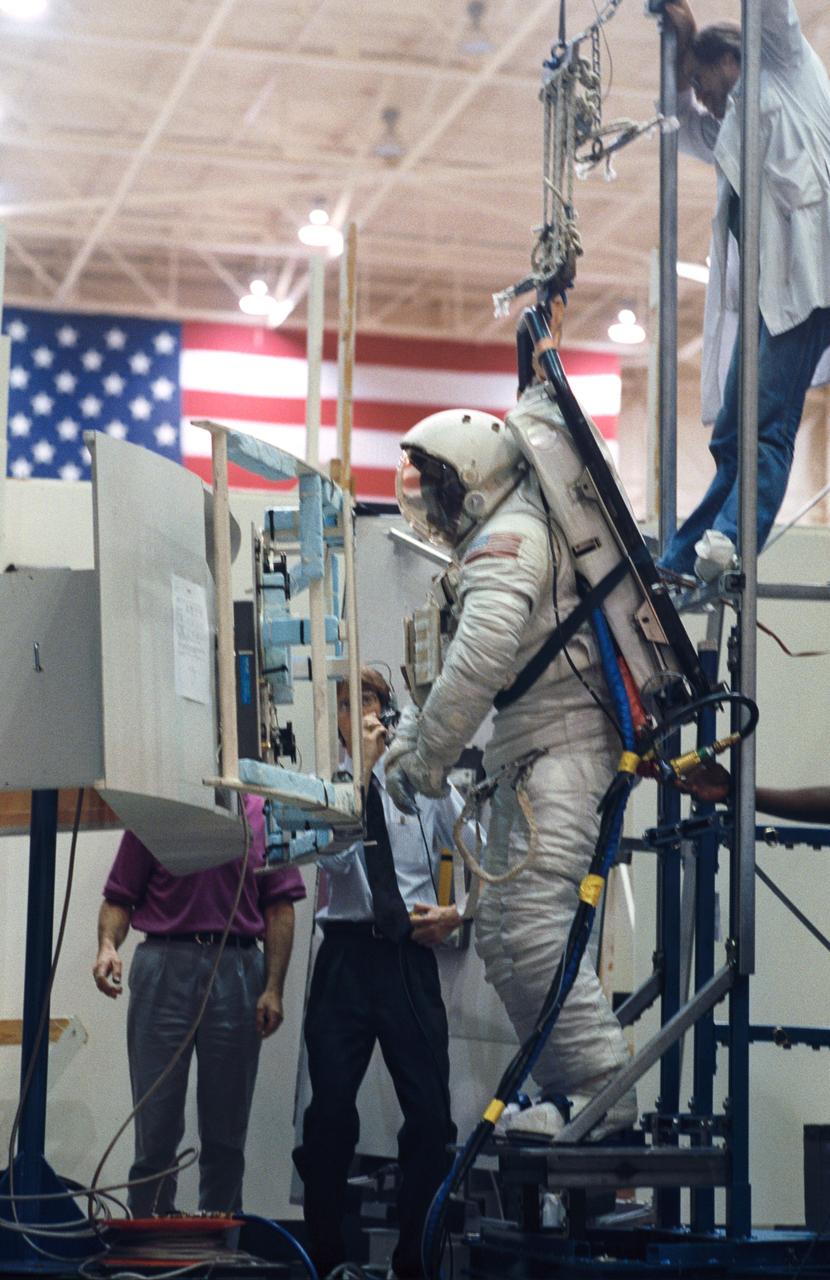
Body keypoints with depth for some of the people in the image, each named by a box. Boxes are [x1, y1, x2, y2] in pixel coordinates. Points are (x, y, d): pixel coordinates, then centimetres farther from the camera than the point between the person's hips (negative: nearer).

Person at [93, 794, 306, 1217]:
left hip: (237, 970, 1)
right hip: (165, 966, -1)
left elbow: (279, 907, 5)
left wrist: (273, 989, -2)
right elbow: (119, 898, 6)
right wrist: (107, 945, -14)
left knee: (226, 1132, 6)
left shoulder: (262, 813, 8)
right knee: (156, 1128, -1)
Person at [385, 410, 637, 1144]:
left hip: (562, 747, -11)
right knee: (502, 935, 11)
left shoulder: (510, 537, -11)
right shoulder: (501, 543, 23)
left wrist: (425, 757, -16)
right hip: (530, 756, 11)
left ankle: (603, 1089, -19)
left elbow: (480, 659, -24)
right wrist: (409, 738, 14)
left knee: (532, 926, -20)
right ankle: (565, 1088, 14)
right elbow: (455, 668, 26)